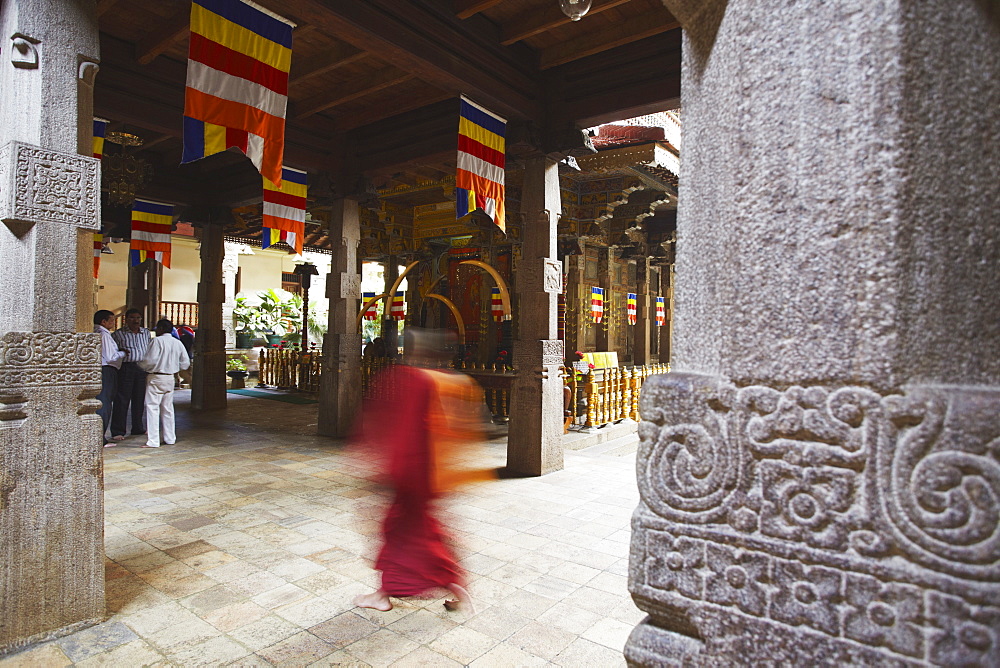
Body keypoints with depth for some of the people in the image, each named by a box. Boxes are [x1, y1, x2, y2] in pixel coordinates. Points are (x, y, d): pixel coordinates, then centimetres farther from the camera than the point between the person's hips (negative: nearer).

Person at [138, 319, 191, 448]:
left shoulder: (157, 341, -11)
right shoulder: (178, 343, 7)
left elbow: (150, 360, -17)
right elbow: (185, 363, 8)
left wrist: (141, 365, 2)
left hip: (155, 378, -6)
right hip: (170, 378, 6)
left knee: (152, 407, -3)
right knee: (167, 408, 14)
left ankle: (153, 441, -5)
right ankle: (170, 438, 19)